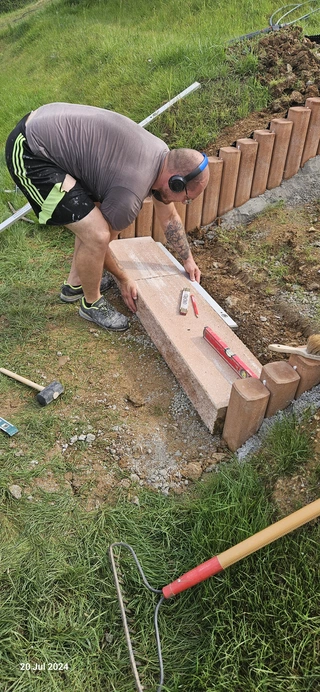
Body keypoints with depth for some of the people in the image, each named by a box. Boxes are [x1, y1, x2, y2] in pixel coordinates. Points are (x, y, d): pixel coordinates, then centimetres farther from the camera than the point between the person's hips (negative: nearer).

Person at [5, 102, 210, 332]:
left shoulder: (163, 157, 4)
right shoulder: (130, 194, -23)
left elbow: (169, 217, 19)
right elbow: (98, 238, -6)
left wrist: (188, 259, 28)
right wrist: (124, 279, 10)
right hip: (29, 151, -10)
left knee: (96, 218, 17)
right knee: (96, 233, -17)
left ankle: (76, 284, 32)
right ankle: (92, 303, 9)